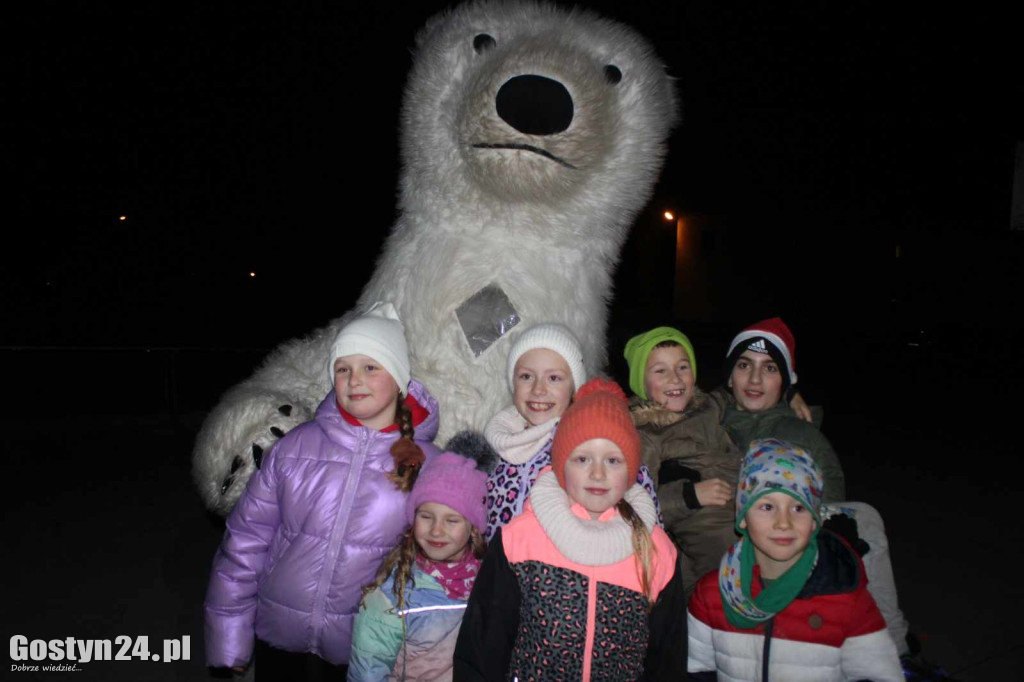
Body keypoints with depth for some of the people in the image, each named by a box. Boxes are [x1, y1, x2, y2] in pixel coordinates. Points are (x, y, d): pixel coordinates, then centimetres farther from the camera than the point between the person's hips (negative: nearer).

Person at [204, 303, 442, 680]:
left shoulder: (427, 464, -11)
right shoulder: (297, 446, -9)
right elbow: (246, 539, -3)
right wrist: (228, 639, -1)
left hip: (360, 646, -1)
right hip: (277, 632, 1)